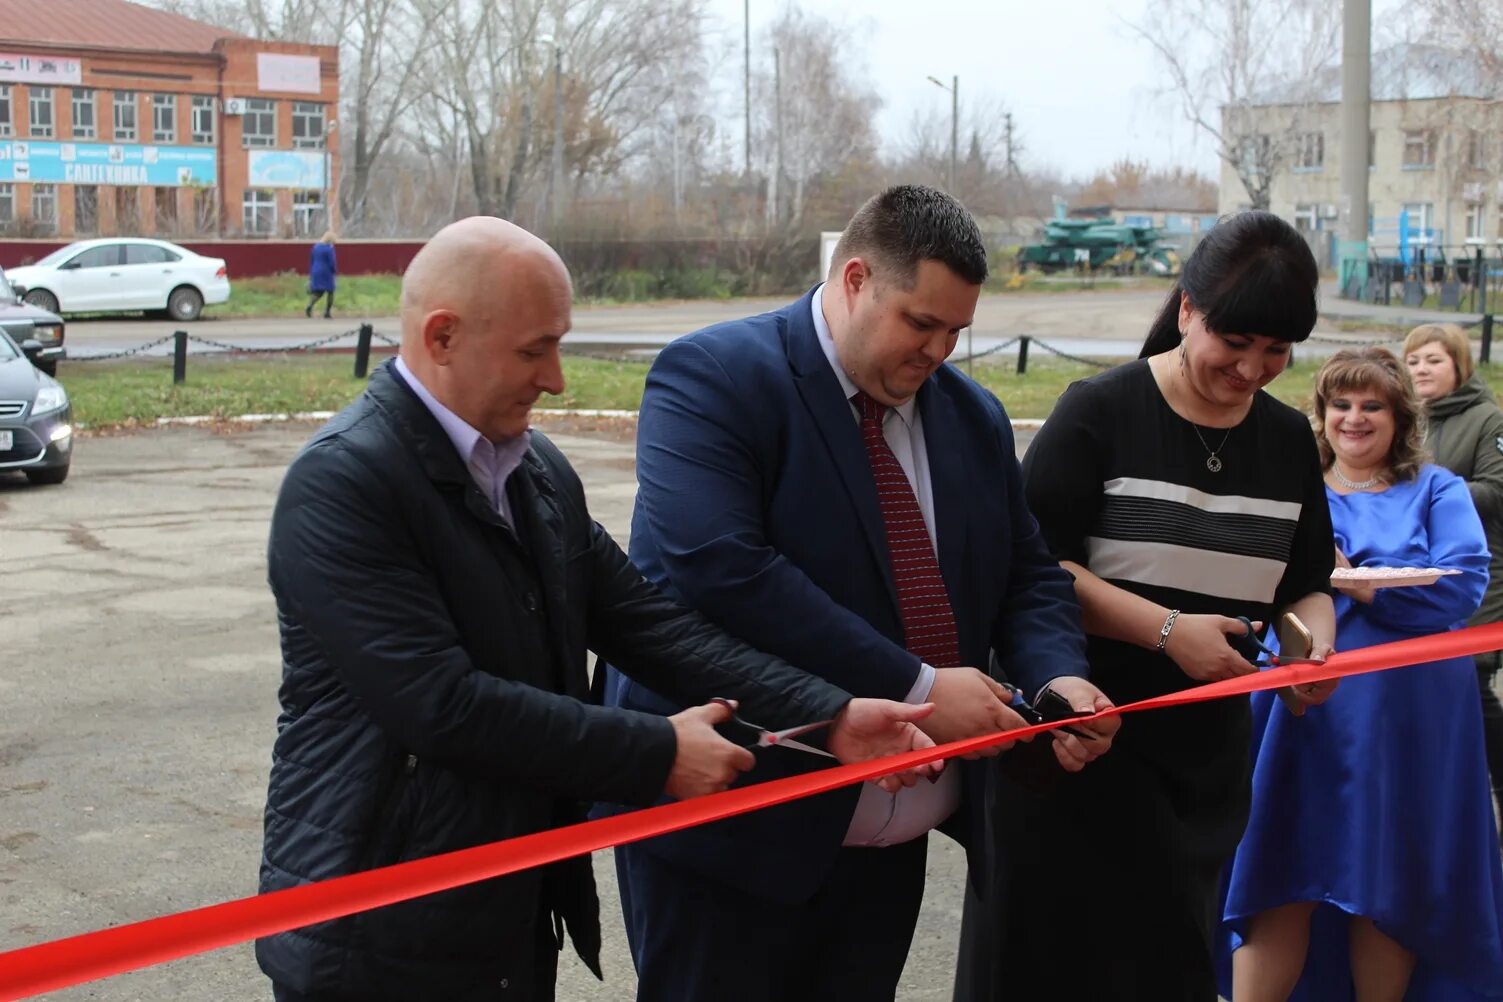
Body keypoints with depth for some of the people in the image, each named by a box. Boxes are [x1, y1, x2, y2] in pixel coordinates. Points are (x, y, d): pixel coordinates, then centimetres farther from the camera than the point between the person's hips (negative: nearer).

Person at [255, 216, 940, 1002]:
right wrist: (656, 754, -19)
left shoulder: (539, 470, 6)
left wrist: (829, 715, -7)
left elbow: (645, 620, 3)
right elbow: (443, 703, -25)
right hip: (380, 939, -7)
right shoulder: (342, 482, -18)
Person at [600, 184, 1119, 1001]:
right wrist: (916, 689, -25)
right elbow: (719, 572, -26)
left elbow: (1026, 576, 14)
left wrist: (1058, 679, -10)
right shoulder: (713, 378, -13)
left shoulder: (973, 417, 9)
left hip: (891, 840, 7)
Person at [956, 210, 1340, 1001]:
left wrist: (1313, 640, -8)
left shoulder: (1289, 440, 8)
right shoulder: (1101, 411, -9)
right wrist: (1167, 629, -21)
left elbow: (1307, 584, 15)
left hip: (1206, 754, 5)